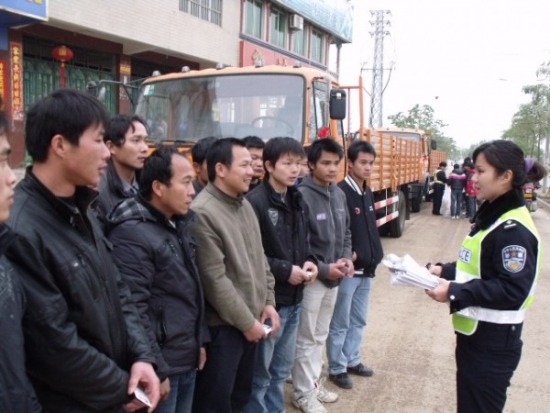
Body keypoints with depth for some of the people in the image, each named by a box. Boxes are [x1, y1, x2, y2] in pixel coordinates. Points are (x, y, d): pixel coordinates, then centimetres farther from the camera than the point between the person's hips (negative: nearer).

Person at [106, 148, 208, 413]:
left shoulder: (178, 225, 9)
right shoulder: (131, 234, -19)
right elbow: (134, 310, -21)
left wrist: (200, 341, 14)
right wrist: (156, 369, -18)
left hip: (189, 360, 8)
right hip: (162, 365, -8)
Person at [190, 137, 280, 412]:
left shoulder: (245, 205, 8)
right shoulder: (202, 212, -19)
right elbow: (214, 279, -21)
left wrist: (268, 302, 7)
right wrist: (246, 322, -15)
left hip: (251, 321, 8)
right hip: (223, 326, -8)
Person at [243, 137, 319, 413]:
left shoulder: (298, 201, 9)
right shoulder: (255, 202, -17)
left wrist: (310, 263, -1)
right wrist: (285, 271, -18)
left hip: (294, 299, 8)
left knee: (282, 368, 22)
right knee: (260, 373, 7)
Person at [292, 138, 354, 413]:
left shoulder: (339, 194, 6)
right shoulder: (302, 195, -18)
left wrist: (347, 258, -1)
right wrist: (323, 268, -18)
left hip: (334, 277, 7)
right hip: (312, 278, -7)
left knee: (320, 336, 20)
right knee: (307, 339, 7)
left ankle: (314, 383, 36)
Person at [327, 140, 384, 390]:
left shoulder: (368, 193, 12)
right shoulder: (340, 192, -15)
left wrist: (375, 255, 11)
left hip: (367, 268, 8)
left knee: (358, 320, 19)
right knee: (340, 323, 5)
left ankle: (352, 360, 34)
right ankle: (336, 368, 18)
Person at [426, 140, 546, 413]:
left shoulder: (514, 229, -22)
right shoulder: (490, 215, 9)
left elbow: (512, 290, -26)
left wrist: (455, 292, -26)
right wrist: (444, 271, 2)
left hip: (494, 342, -10)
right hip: (473, 334, 10)